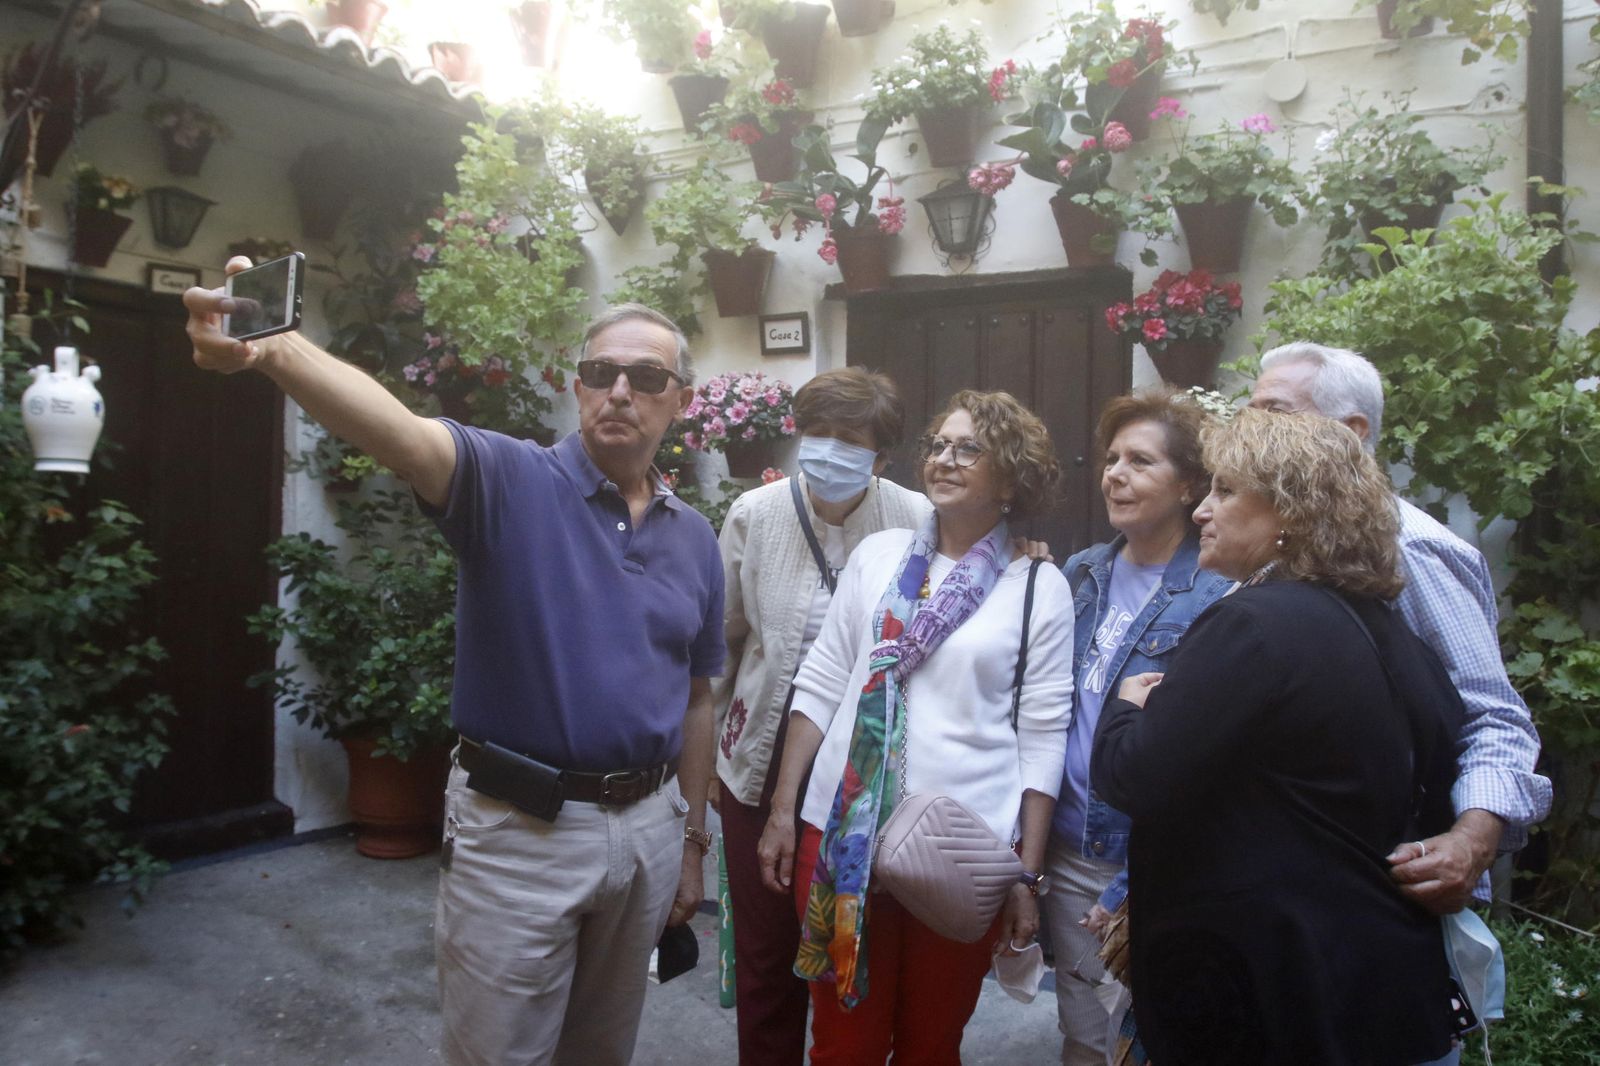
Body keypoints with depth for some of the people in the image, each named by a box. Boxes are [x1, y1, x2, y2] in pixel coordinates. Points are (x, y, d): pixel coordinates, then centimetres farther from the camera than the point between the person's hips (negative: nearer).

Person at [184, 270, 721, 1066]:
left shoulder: (695, 540, 5)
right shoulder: (510, 481, -10)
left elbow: (695, 700, 10)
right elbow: (399, 433, -31)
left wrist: (693, 839, 13)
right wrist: (273, 349, -50)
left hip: (648, 827, 5)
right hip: (518, 829, -4)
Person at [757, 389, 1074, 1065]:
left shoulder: (1040, 587, -1)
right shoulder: (878, 554, 5)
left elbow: (1042, 738, -1)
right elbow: (821, 686, 6)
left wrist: (1028, 876, -1)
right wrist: (782, 810, 3)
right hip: (845, 833, 2)